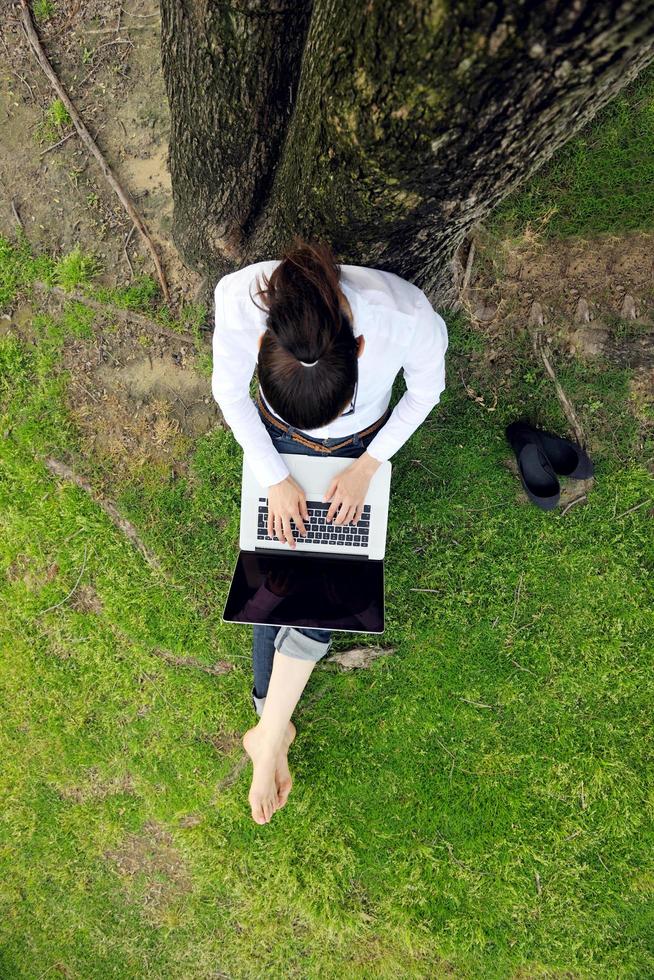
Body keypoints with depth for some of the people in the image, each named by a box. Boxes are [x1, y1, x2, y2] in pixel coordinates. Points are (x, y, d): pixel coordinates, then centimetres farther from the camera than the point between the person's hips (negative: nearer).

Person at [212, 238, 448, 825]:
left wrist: (367, 466, -14)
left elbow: (426, 390, -13)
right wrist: (275, 477, -15)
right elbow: (229, 390, -15)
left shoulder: (409, 316, -38)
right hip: (278, 445, 1)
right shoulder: (239, 298, -36)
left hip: (363, 447, 0)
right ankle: (277, 726, 23)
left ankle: (267, 736, 13)